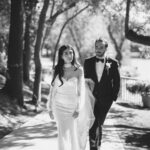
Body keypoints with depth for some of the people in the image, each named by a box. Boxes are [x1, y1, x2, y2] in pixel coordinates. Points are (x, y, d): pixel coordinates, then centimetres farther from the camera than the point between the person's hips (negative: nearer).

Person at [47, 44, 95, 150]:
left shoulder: (79, 70, -5)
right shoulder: (57, 70, 0)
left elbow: (81, 91, -4)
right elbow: (53, 89, 5)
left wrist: (78, 109, -10)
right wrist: (50, 108, 5)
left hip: (73, 106, -1)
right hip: (59, 106, 1)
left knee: (74, 134, 2)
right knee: (63, 134, 2)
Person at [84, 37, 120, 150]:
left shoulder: (113, 63, -1)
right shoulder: (88, 62, 4)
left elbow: (117, 82, 3)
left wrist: (114, 97, -2)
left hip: (106, 99, 0)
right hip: (92, 98, 0)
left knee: (99, 124, 10)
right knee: (93, 124, -8)